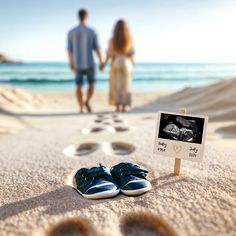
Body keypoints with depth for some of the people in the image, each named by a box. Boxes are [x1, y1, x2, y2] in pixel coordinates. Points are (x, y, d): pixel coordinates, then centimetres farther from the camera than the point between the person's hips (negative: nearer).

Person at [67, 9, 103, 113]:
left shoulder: (71, 32, 0)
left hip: (77, 64, 2)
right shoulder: (92, 31, -6)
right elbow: (97, 49, -8)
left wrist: (71, 64, 16)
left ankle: (81, 109, 2)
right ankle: (87, 102, -7)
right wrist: (102, 63, 1)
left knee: (79, 87, 7)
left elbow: (69, 50, 3)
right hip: (89, 64, -2)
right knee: (91, 84, 16)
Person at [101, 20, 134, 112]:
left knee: (115, 86, 8)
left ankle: (117, 107, 6)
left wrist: (104, 64, 8)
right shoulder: (129, 40, -4)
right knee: (125, 86, 4)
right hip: (126, 64, 0)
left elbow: (109, 54, -6)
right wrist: (132, 63, 18)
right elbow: (131, 54, -2)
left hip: (115, 63, 1)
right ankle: (124, 107, 1)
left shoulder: (112, 40, -5)